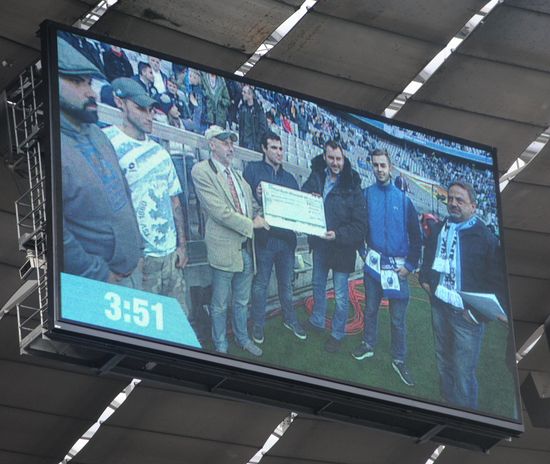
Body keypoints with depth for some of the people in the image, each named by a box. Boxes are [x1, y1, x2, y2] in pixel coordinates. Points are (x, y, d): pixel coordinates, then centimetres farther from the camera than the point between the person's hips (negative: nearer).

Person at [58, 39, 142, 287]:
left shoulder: (96, 134, 9)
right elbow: (57, 237, -26)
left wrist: (137, 252, 14)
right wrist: (103, 277, -17)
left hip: (133, 272, 8)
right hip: (94, 287, -8)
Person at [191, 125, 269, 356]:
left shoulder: (237, 175, 13)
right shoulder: (202, 171, -10)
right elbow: (218, 210, -17)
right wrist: (251, 224, -13)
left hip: (246, 247, 6)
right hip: (224, 248, -6)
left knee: (242, 301, 18)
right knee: (220, 304, 6)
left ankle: (243, 338, 33)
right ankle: (220, 347, 18)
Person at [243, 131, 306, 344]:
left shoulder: (289, 178, 17)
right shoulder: (253, 169, 1)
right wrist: (257, 197, -27)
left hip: (286, 238, 5)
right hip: (264, 237, -4)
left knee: (286, 283, 14)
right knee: (261, 284, 3)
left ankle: (290, 319, 28)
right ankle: (258, 325, 13)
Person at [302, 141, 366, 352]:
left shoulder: (352, 186, -18)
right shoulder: (316, 177, -5)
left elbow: (359, 224, -17)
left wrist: (338, 235, -29)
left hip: (342, 246, -5)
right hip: (319, 242, 5)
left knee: (341, 294, 4)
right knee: (318, 285, 24)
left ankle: (337, 334, 20)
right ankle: (317, 321, 43)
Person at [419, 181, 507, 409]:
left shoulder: (485, 237, -14)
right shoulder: (439, 229, 5)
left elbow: (497, 280, -14)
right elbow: (428, 257, 26)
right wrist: (425, 278, 9)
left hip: (467, 313, -6)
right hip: (439, 306, 6)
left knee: (463, 373, -3)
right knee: (443, 361, 20)